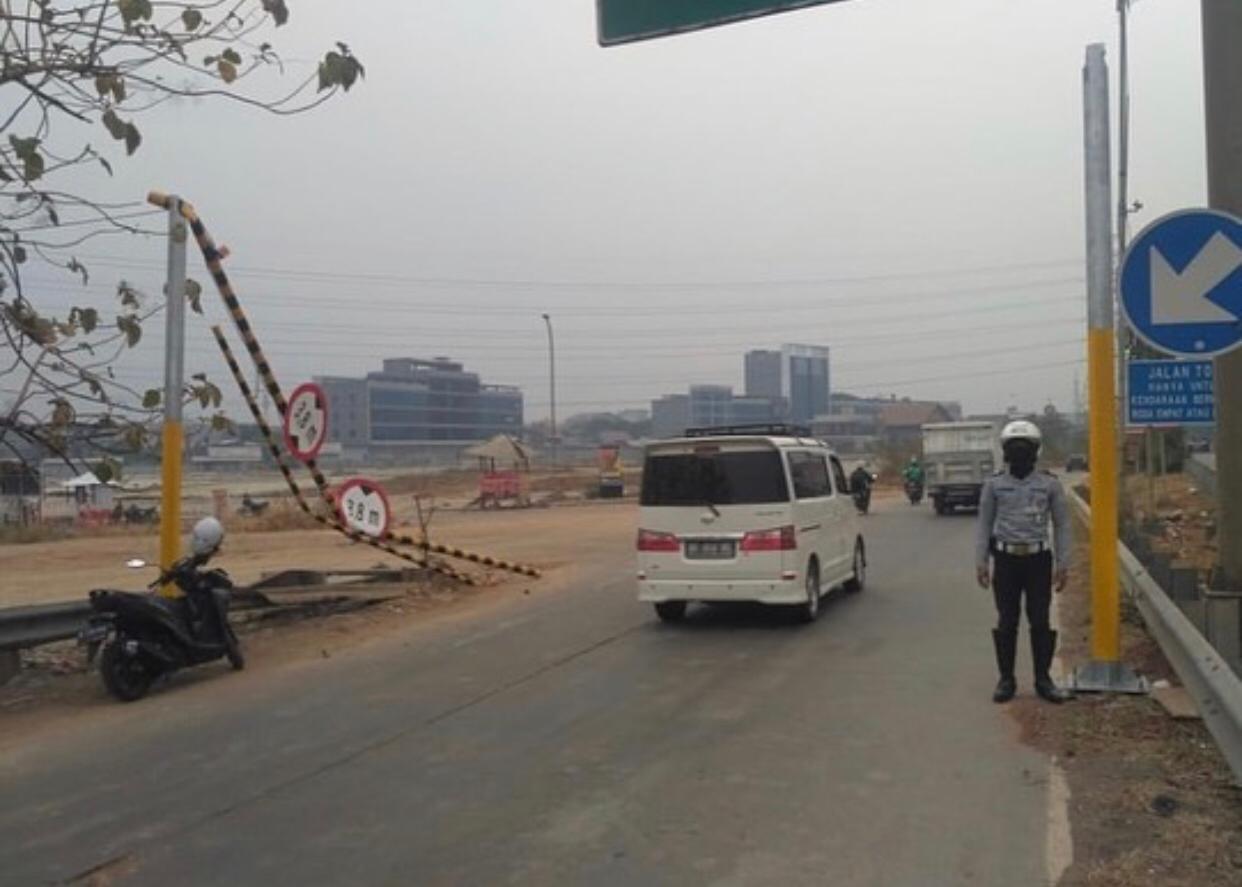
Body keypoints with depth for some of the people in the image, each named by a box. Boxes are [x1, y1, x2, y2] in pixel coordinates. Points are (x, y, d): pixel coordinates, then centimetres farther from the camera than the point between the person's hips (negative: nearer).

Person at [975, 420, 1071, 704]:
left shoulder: (1049, 484, 2)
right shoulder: (994, 484, 2)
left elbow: (1062, 525, 5)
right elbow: (984, 524, 5)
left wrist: (1063, 564, 0)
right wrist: (980, 562, -1)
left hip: (1038, 560, 0)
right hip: (1006, 560, 0)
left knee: (1040, 622, 3)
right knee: (1007, 622, 4)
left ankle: (1043, 680, 15)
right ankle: (1006, 679, 14)